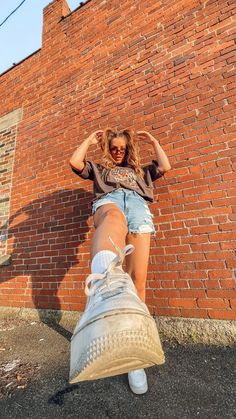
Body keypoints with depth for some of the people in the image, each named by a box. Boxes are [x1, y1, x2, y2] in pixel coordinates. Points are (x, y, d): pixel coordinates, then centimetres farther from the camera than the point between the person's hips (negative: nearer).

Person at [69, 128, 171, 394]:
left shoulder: (138, 170, 42)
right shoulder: (99, 168, 38)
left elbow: (165, 167, 28)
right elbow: (75, 162, 22)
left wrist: (153, 141, 38)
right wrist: (90, 140, 34)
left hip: (137, 205, 3)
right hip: (108, 201, -2)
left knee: (137, 278, -16)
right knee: (115, 218, -44)